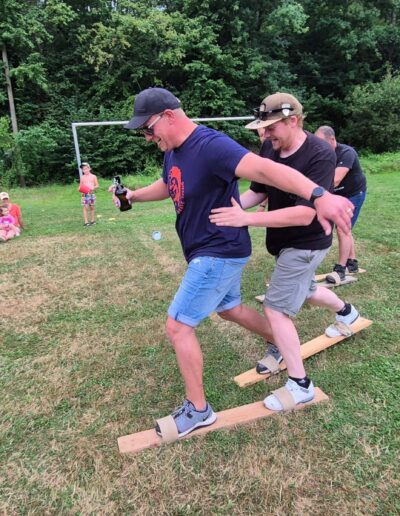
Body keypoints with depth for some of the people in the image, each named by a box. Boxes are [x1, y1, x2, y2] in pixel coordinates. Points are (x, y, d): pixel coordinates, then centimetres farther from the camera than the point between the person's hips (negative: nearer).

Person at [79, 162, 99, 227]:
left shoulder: (93, 176, 3)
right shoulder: (82, 177, 6)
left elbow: (97, 185, 5)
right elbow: (80, 186, 12)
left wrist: (93, 187, -15)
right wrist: (80, 189, -11)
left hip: (91, 193, 0)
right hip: (85, 194, 0)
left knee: (92, 207, 9)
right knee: (85, 207, -7)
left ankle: (93, 220, 21)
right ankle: (86, 222, -7)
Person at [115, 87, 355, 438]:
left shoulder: (210, 146, -25)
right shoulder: (172, 150, 6)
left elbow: (262, 168, -41)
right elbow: (167, 186, 27)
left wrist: (318, 195, -53)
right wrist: (133, 196, 18)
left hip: (220, 254, -10)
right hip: (215, 252, 10)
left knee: (178, 327, -5)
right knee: (230, 309, 26)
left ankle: (198, 410, 14)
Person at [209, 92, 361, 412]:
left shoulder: (320, 156, -27)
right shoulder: (269, 148, -7)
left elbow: (304, 214, -35)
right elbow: (258, 192, 0)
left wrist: (246, 219, -43)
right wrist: (231, 209, -19)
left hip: (306, 244, -8)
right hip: (286, 241, 8)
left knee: (276, 309, -9)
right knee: (303, 290, 29)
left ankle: (300, 386, 8)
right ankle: (346, 312, 60)